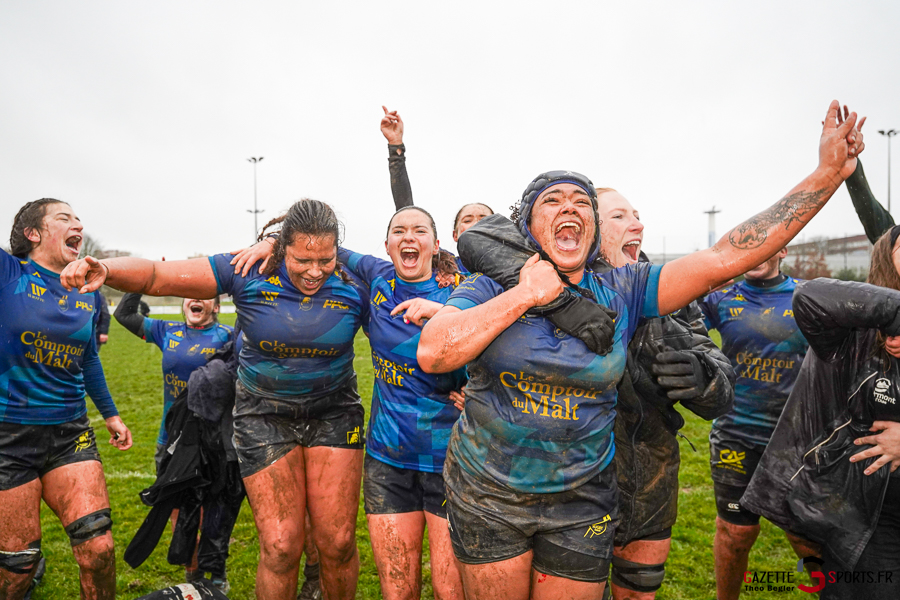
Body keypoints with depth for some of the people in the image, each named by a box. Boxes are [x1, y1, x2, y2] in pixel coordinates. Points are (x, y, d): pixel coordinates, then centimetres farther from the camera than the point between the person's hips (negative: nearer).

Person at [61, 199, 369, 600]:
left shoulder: (354, 287, -12)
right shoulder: (247, 273, -15)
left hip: (333, 412, 1)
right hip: (264, 413, -1)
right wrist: (104, 269, -32)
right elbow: (156, 276, -15)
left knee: (337, 542, 2)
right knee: (280, 546, -1)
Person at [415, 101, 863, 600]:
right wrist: (524, 296, -21)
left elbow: (726, 257, -9)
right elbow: (431, 354, -23)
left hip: (580, 505, 2)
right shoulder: (489, 288, -8)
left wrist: (829, 173, -10)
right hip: (486, 495, -1)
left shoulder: (622, 292, -4)